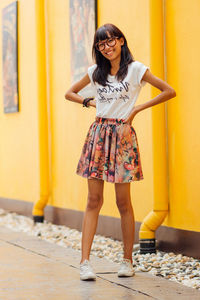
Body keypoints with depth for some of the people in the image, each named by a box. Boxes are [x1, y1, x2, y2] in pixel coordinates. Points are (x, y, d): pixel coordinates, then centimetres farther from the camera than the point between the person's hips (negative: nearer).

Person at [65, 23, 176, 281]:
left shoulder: (135, 69, -1)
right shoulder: (95, 72, 10)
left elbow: (169, 91, -3)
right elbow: (70, 93, 24)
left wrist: (137, 109, -3)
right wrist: (91, 102, 7)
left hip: (122, 135, -3)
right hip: (98, 133, 3)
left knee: (123, 202, 1)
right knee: (93, 201, -1)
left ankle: (127, 260, 12)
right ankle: (85, 262, -5)